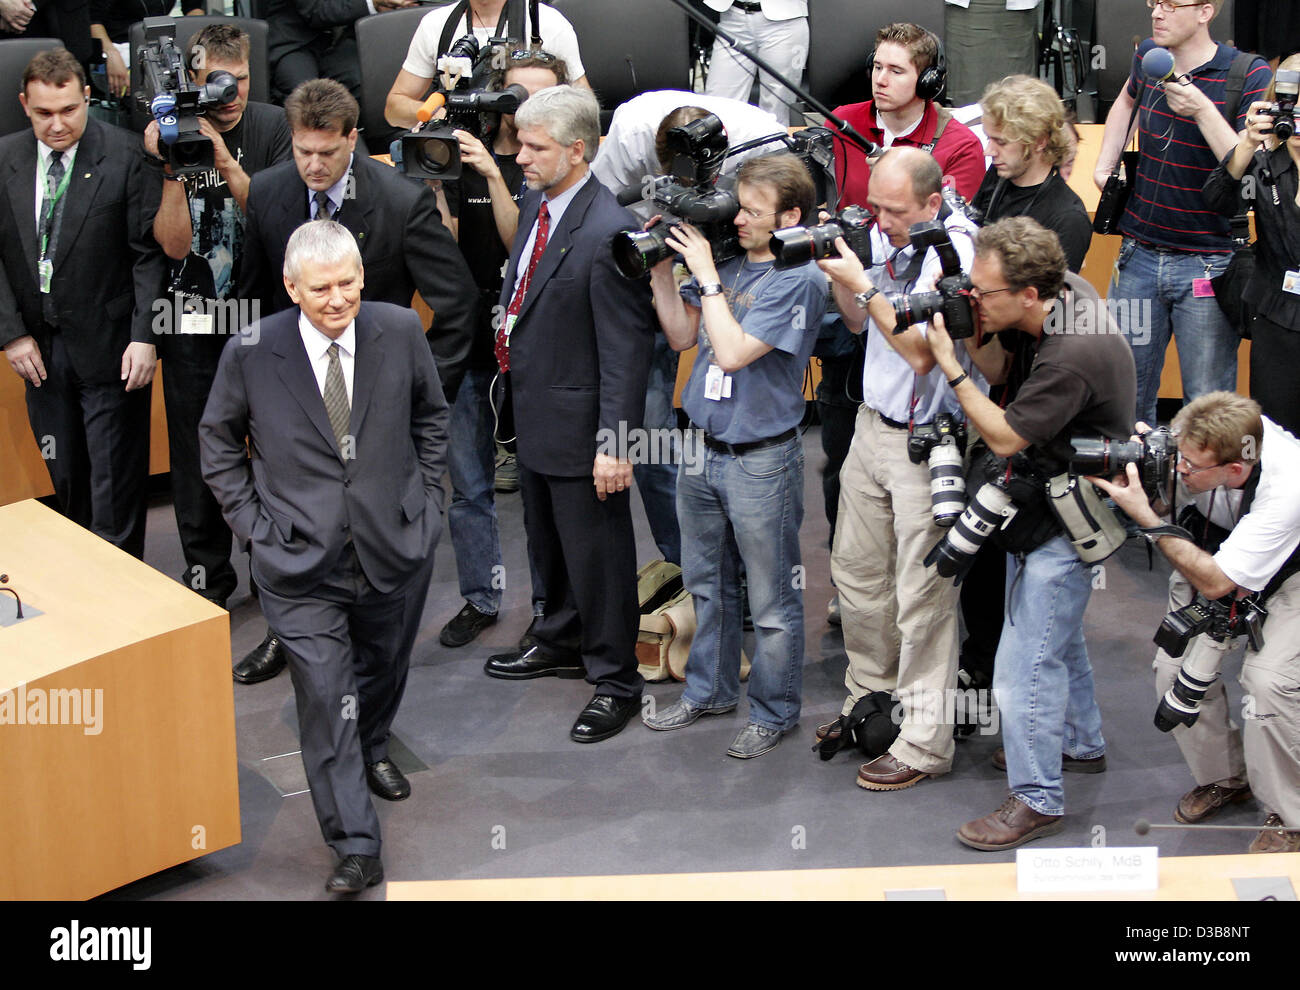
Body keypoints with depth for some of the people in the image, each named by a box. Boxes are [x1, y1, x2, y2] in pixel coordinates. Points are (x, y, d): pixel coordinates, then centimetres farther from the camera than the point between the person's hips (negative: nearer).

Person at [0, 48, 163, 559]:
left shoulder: (126, 155, -9)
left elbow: (150, 253, -9)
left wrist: (145, 337, -15)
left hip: (109, 347, -4)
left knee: (116, 484, 1)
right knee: (61, 482, 12)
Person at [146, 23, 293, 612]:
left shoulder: (273, 128, -4)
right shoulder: (166, 136, -4)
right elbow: (173, 242, -10)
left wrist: (224, 161, -24)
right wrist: (174, 168, -22)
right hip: (193, 320, 0)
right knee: (196, 448, 6)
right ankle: (206, 573, 19)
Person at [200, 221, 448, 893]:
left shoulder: (400, 332, -7)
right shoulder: (250, 353, -12)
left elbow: (431, 415, 11)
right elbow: (218, 441, 4)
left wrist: (427, 497, 6)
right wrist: (252, 523, -1)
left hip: (396, 546, 3)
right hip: (301, 562, -3)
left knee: (384, 667, 23)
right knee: (325, 700, -5)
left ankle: (373, 750, 55)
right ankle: (355, 847, 3)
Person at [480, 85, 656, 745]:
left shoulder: (608, 232, -25)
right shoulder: (537, 203, 3)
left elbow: (626, 349, -24)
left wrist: (614, 443, -24)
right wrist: (511, 372, 17)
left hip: (578, 423, -9)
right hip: (532, 411, 9)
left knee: (596, 551, 5)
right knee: (547, 541, 25)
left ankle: (614, 678, 21)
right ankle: (560, 641, 45)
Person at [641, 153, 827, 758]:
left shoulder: (799, 281, -16)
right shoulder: (726, 259, 4)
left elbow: (732, 351, -23)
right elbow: (682, 336, 10)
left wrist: (706, 275, -16)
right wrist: (661, 268, 0)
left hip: (760, 460, -7)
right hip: (702, 450, 7)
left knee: (771, 600, 6)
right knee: (707, 583, 21)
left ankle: (774, 712, 21)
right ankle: (709, 690, 37)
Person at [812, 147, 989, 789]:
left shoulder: (956, 249, -18)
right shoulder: (883, 238, 4)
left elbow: (921, 351, -22)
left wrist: (863, 282, -21)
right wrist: (837, 273, -2)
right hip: (873, 423, 8)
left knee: (921, 593, -2)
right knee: (855, 569, 17)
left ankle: (924, 743, 7)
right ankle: (871, 696, 36)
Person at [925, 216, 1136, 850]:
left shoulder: (1072, 358, -33)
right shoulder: (1068, 294, -5)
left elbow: (1004, 438, -22)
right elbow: (1002, 368, 11)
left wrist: (953, 368, -20)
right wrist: (975, 332, -9)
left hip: (1065, 525, -10)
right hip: (1043, 507, 10)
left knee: (1027, 663, -6)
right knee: (1058, 634, 26)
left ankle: (1037, 800, 6)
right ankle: (1080, 743, 46)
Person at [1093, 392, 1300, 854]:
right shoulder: (1196, 443, -28)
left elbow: (1215, 582, -36)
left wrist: (1144, 516, -39)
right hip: (1211, 555, 5)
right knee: (1177, 665, -7)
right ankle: (1223, 777, 19)